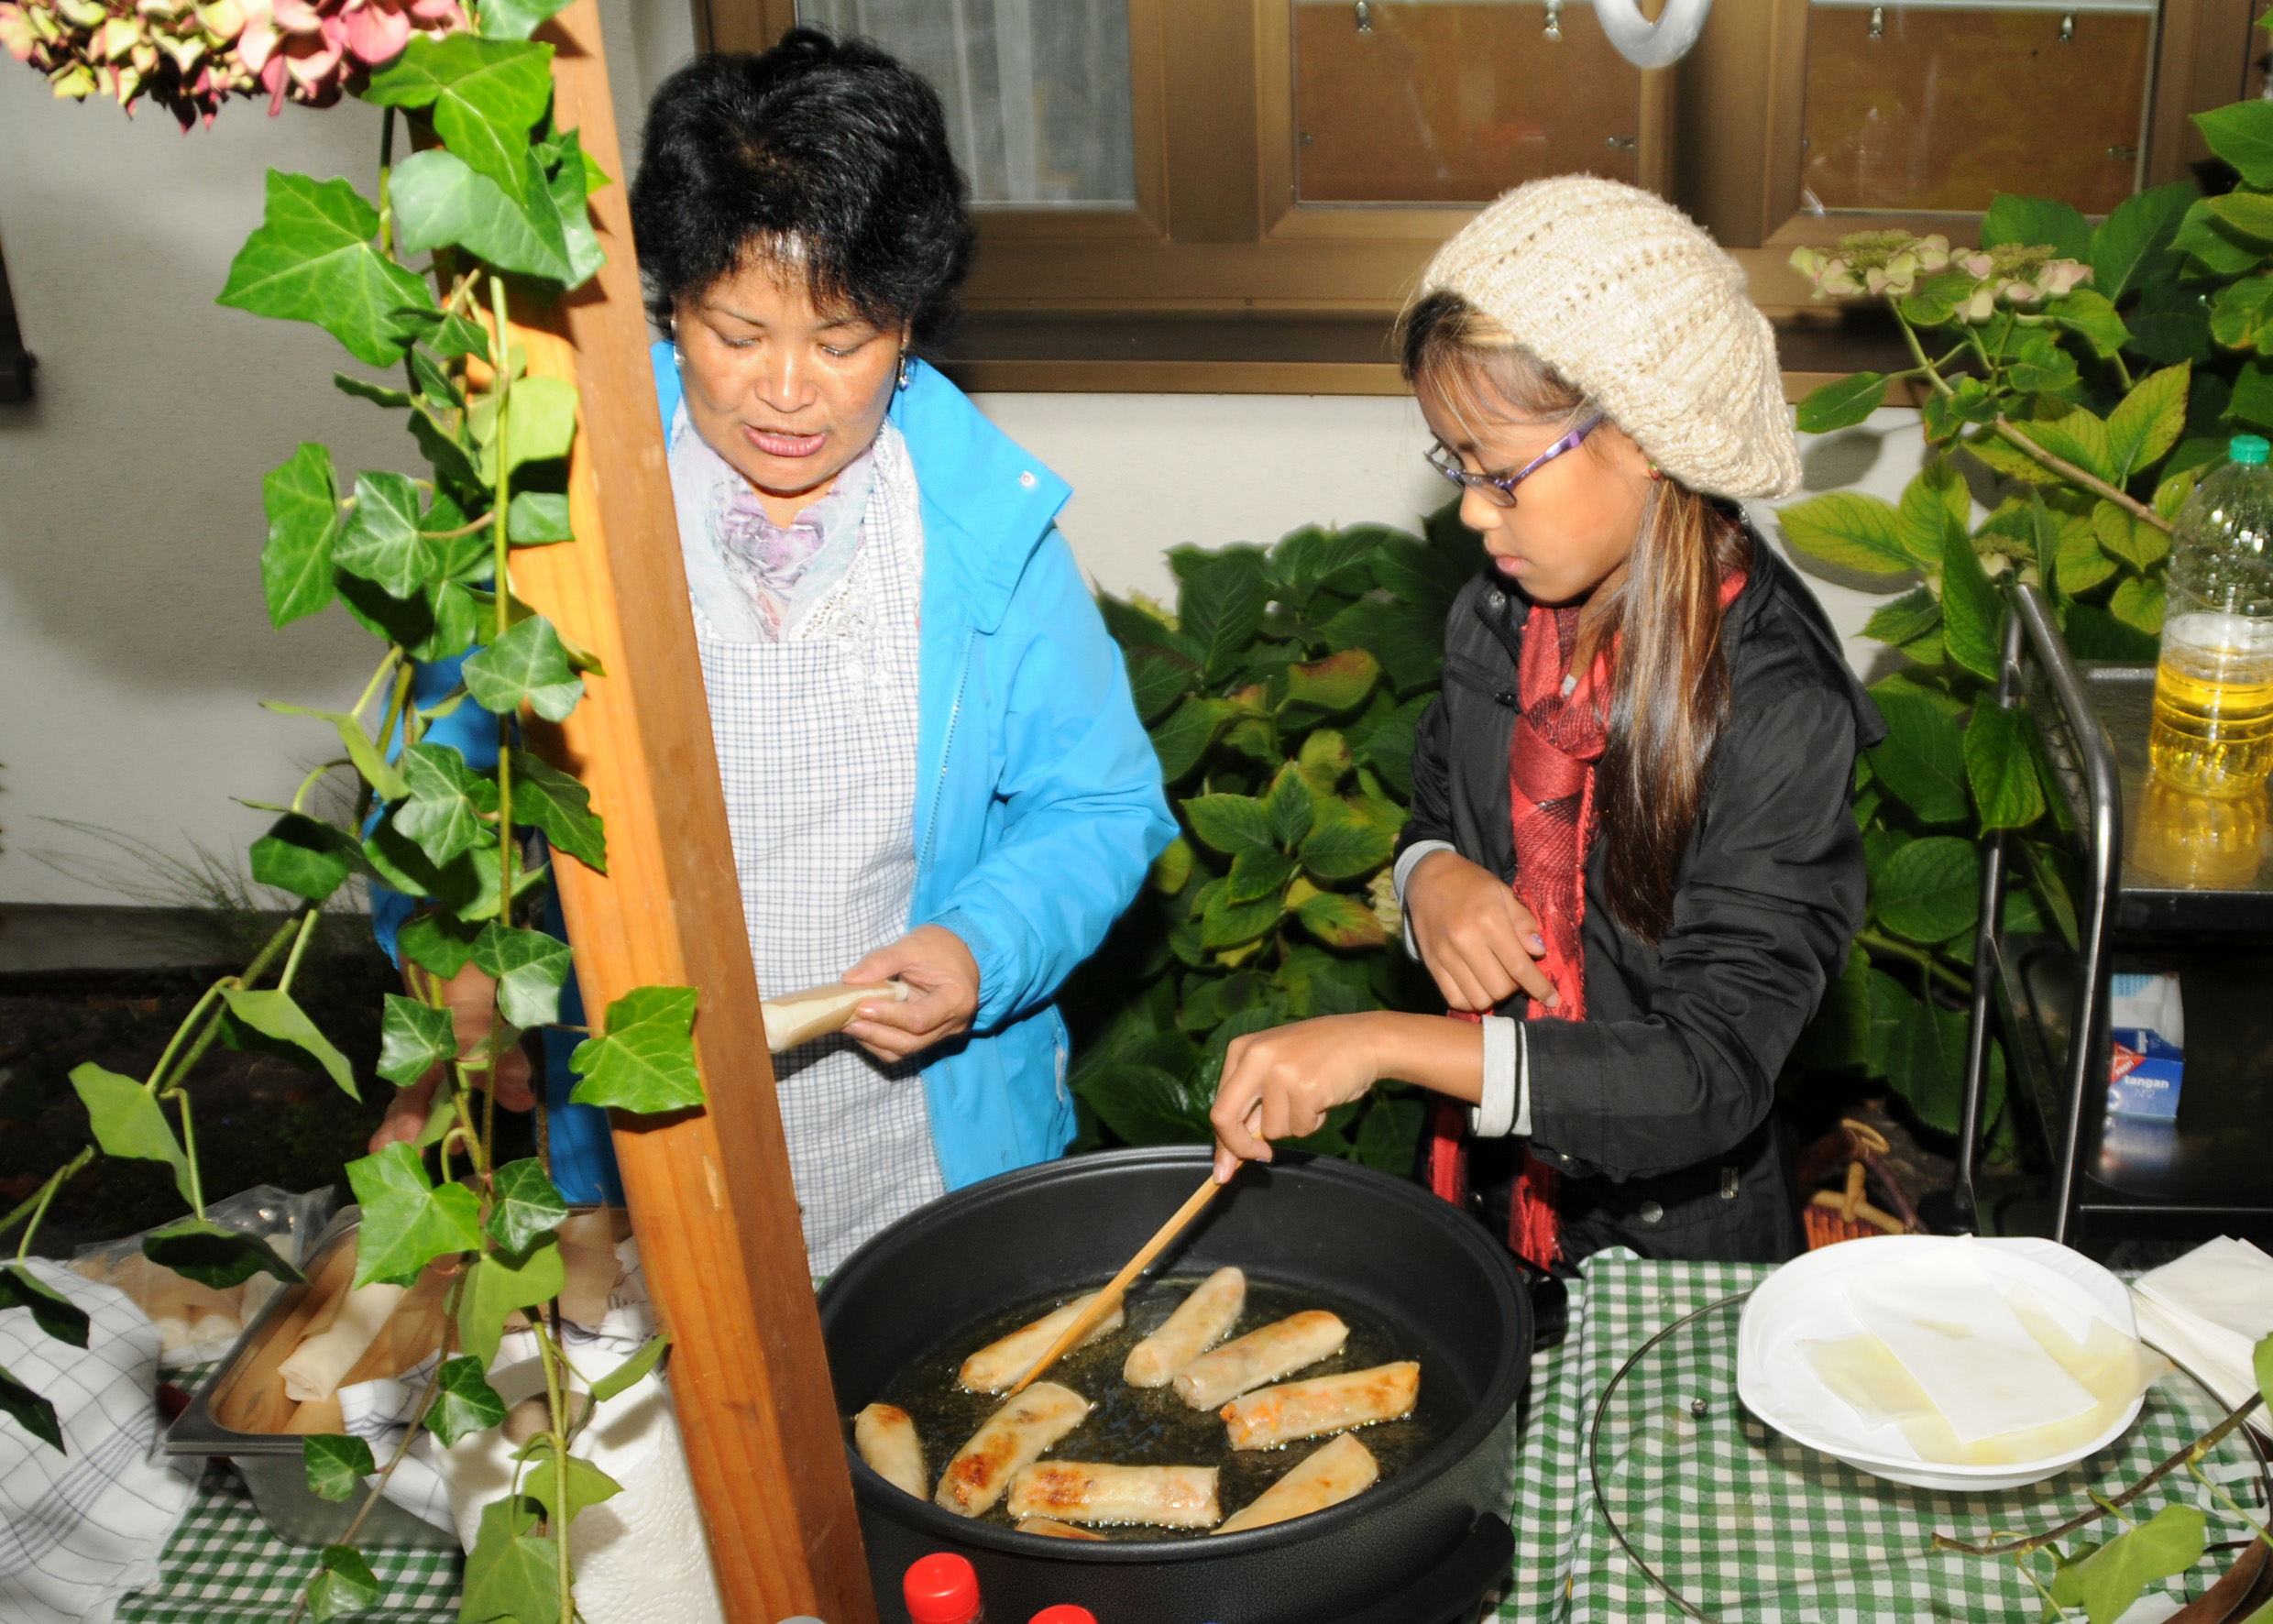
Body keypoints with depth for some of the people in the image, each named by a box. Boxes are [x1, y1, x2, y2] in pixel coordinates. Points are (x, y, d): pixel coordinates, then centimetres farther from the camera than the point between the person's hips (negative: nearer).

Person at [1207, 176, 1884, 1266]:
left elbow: (1711, 1079, -29)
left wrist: (1386, 1043, -36)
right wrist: (1429, 878, -12)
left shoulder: (1778, 709, -25)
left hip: (1675, 1251, -5)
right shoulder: (1497, 624, -5)